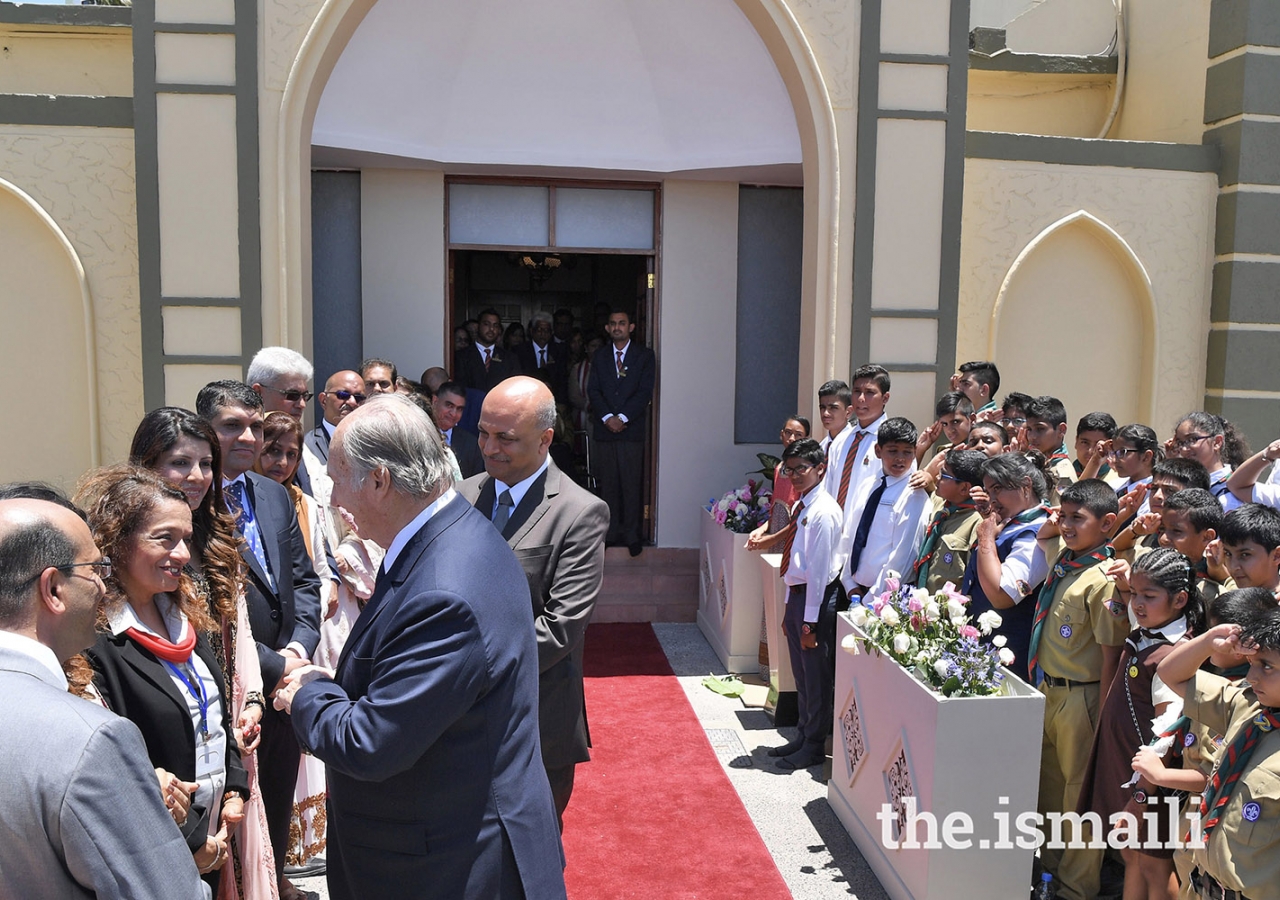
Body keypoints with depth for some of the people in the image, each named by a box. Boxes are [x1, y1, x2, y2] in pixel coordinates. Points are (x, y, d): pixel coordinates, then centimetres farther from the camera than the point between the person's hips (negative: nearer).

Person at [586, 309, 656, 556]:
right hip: (604, 428, 3)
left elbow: (645, 392, -3)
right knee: (608, 482, 4)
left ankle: (632, 534, 5)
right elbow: (593, 390, 5)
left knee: (632, 483, -2)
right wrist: (607, 417, -9)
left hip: (632, 428, -2)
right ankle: (610, 531, 12)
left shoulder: (644, 355, 5)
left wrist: (622, 417, -12)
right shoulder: (599, 356, 14)